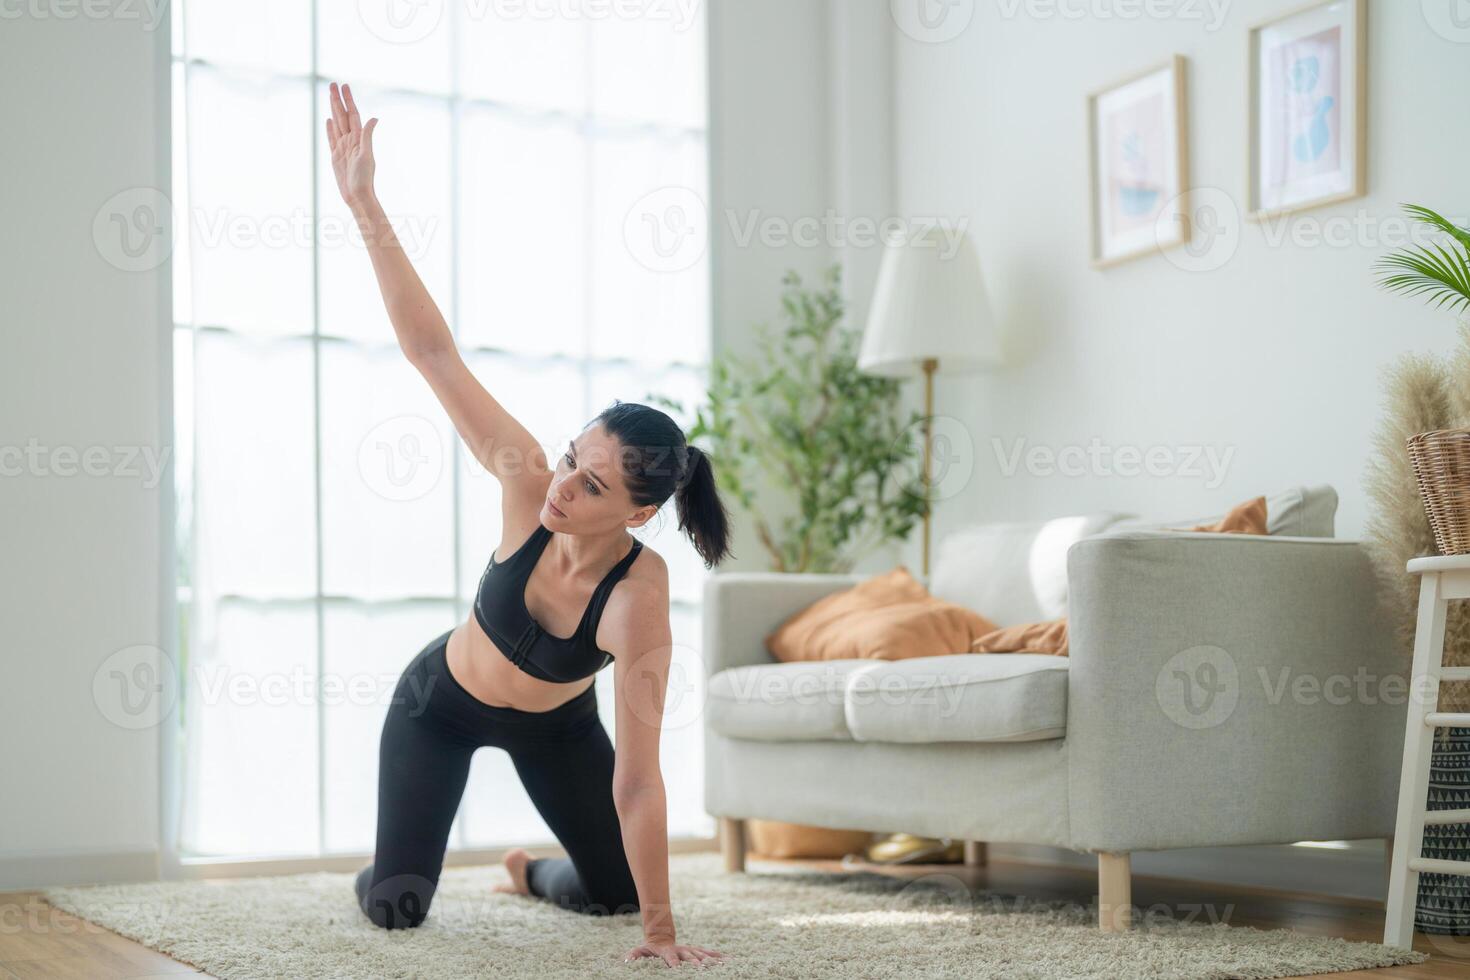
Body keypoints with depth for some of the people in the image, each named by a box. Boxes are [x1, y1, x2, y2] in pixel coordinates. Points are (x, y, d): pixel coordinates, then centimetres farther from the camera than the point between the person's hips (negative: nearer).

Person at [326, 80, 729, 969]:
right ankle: (386, 866, 29)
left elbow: (636, 779, -38)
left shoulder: (639, 594, -39)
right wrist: (364, 203, -43)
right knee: (396, 907, -9)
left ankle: (527, 869, 42)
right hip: (439, 701, 0)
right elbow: (433, 351, -38)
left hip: (554, 724, 0)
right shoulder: (527, 485, -35)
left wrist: (662, 930, -36)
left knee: (615, 892, 7)